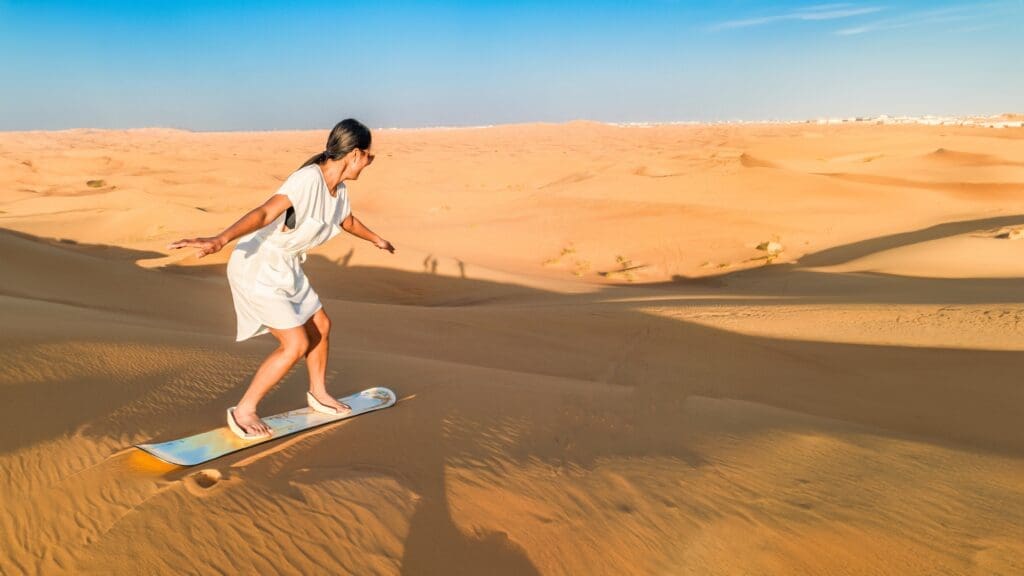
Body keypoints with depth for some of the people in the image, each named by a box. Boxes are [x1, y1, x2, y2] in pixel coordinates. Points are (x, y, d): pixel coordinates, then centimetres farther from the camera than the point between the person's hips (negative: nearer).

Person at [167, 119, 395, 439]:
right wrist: (220, 240, -51)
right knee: (296, 344, -11)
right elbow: (265, 214, -38)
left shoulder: (339, 190, 3)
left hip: (286, 268, 9)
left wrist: (376, 239, 43)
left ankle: (318, 393, 40)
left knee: (320, 326, 17)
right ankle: (243, 411, 6)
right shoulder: (309, 179, -25)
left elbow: (348, 222, 25)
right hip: (257, 267, -9)